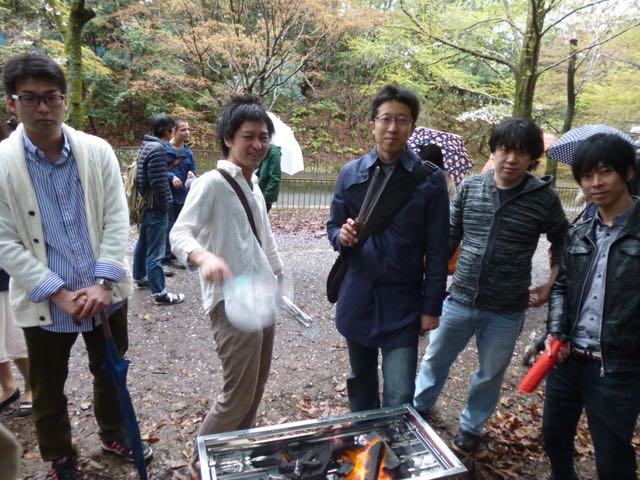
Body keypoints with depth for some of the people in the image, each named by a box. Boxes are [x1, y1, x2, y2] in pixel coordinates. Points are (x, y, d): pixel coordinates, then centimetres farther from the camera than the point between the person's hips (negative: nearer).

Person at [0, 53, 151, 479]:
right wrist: (59, 294, -16)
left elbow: (117, 221, -5)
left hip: (105, 295, 2)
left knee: (111, 373, 21)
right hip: (45, 304, -1)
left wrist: (103, 283, -15)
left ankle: (114, 435, 48)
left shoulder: (99, 151, -4)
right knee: (48, 391, 17)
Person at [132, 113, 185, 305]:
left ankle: (140, 277, 38)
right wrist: (165, 205, -12)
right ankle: (159, 293, 2)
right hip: (156, 206, -10)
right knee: (155, 251, -5)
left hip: (145, 203, 10)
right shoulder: (158, 148, -19)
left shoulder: (145, 145, 11)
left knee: (143, 242, 22)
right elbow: (159, 182, -22)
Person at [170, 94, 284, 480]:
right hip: (231, 301, -9)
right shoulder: (212, 183, -13)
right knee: (239, 394, -4)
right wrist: (204, 257, -46)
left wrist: (278, 277, 23)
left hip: (262, 297, 9)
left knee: (257, 386, 17)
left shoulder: (254, 186, 13)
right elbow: (180, 233, -26)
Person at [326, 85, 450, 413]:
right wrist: (341, 236, -15)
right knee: (360, 383, 21)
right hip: (357, 297, 3)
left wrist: (432, 307, -5)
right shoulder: (350, 173, 1)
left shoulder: (430, 180, -7)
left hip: (403, 302, -3)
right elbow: (333, 226, 9)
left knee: (399, 397, -2)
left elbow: (437, 251, -5)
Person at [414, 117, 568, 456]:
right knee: (435, 358, 19)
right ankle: (418, 407, 46)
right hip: (459, 299, 2)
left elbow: (563, 243, 6)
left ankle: (471, 427, 42)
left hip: (507, 311, -1)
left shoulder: (544, 198, -9)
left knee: (490, 375, 17)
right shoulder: (468, 187, -4)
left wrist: (550, 286, 1)